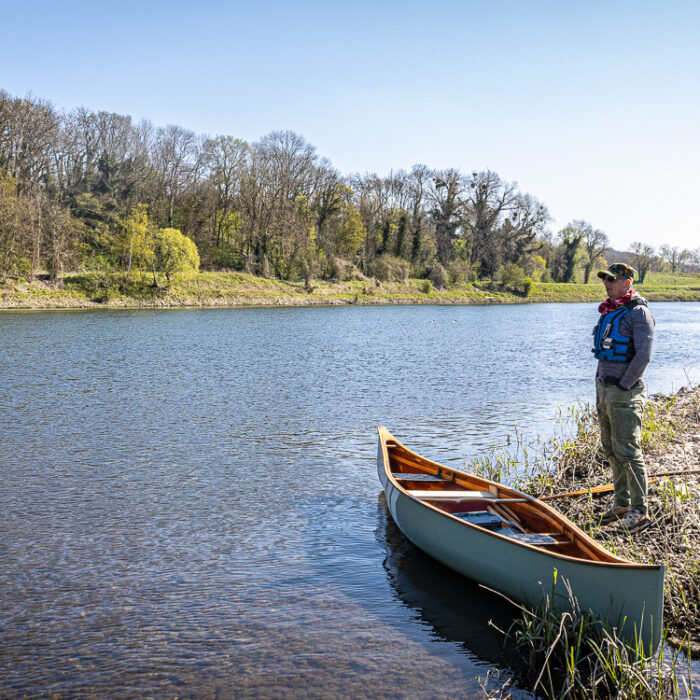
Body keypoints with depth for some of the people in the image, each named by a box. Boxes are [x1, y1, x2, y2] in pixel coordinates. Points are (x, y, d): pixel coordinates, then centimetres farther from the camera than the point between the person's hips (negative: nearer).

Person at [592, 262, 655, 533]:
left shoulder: (638, 312, -11)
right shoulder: (607, 312, 15)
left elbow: (643, 355, -17)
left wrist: (624, 385, -16)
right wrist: (601, 384, 16)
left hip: (625, 393, -8)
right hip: (603, 389, 8)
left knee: (628, 452, -5)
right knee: (611, 450, 13)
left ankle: (640, 510, 6)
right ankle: (622, 503, 24)